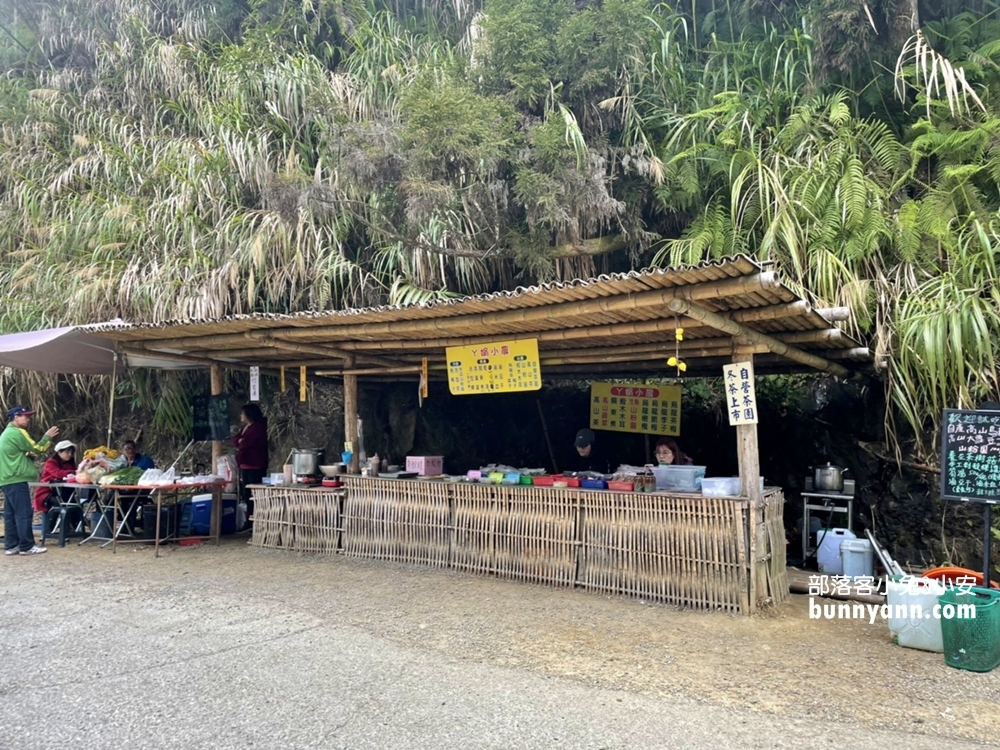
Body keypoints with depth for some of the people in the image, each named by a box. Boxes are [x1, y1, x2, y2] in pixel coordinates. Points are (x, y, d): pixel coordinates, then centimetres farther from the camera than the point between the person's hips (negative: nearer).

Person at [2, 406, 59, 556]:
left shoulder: (7, 433, 20)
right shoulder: (17, 433, -13)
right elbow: (37, 448, -11)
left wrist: (27, 454, 9)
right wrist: (47, 436, 1)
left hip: (7, 480, 11)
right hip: (17, 480, -11)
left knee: (11, 514, 9)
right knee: (23, 513, -7)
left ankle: (11, 546, 11)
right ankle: (27, 546, -4)